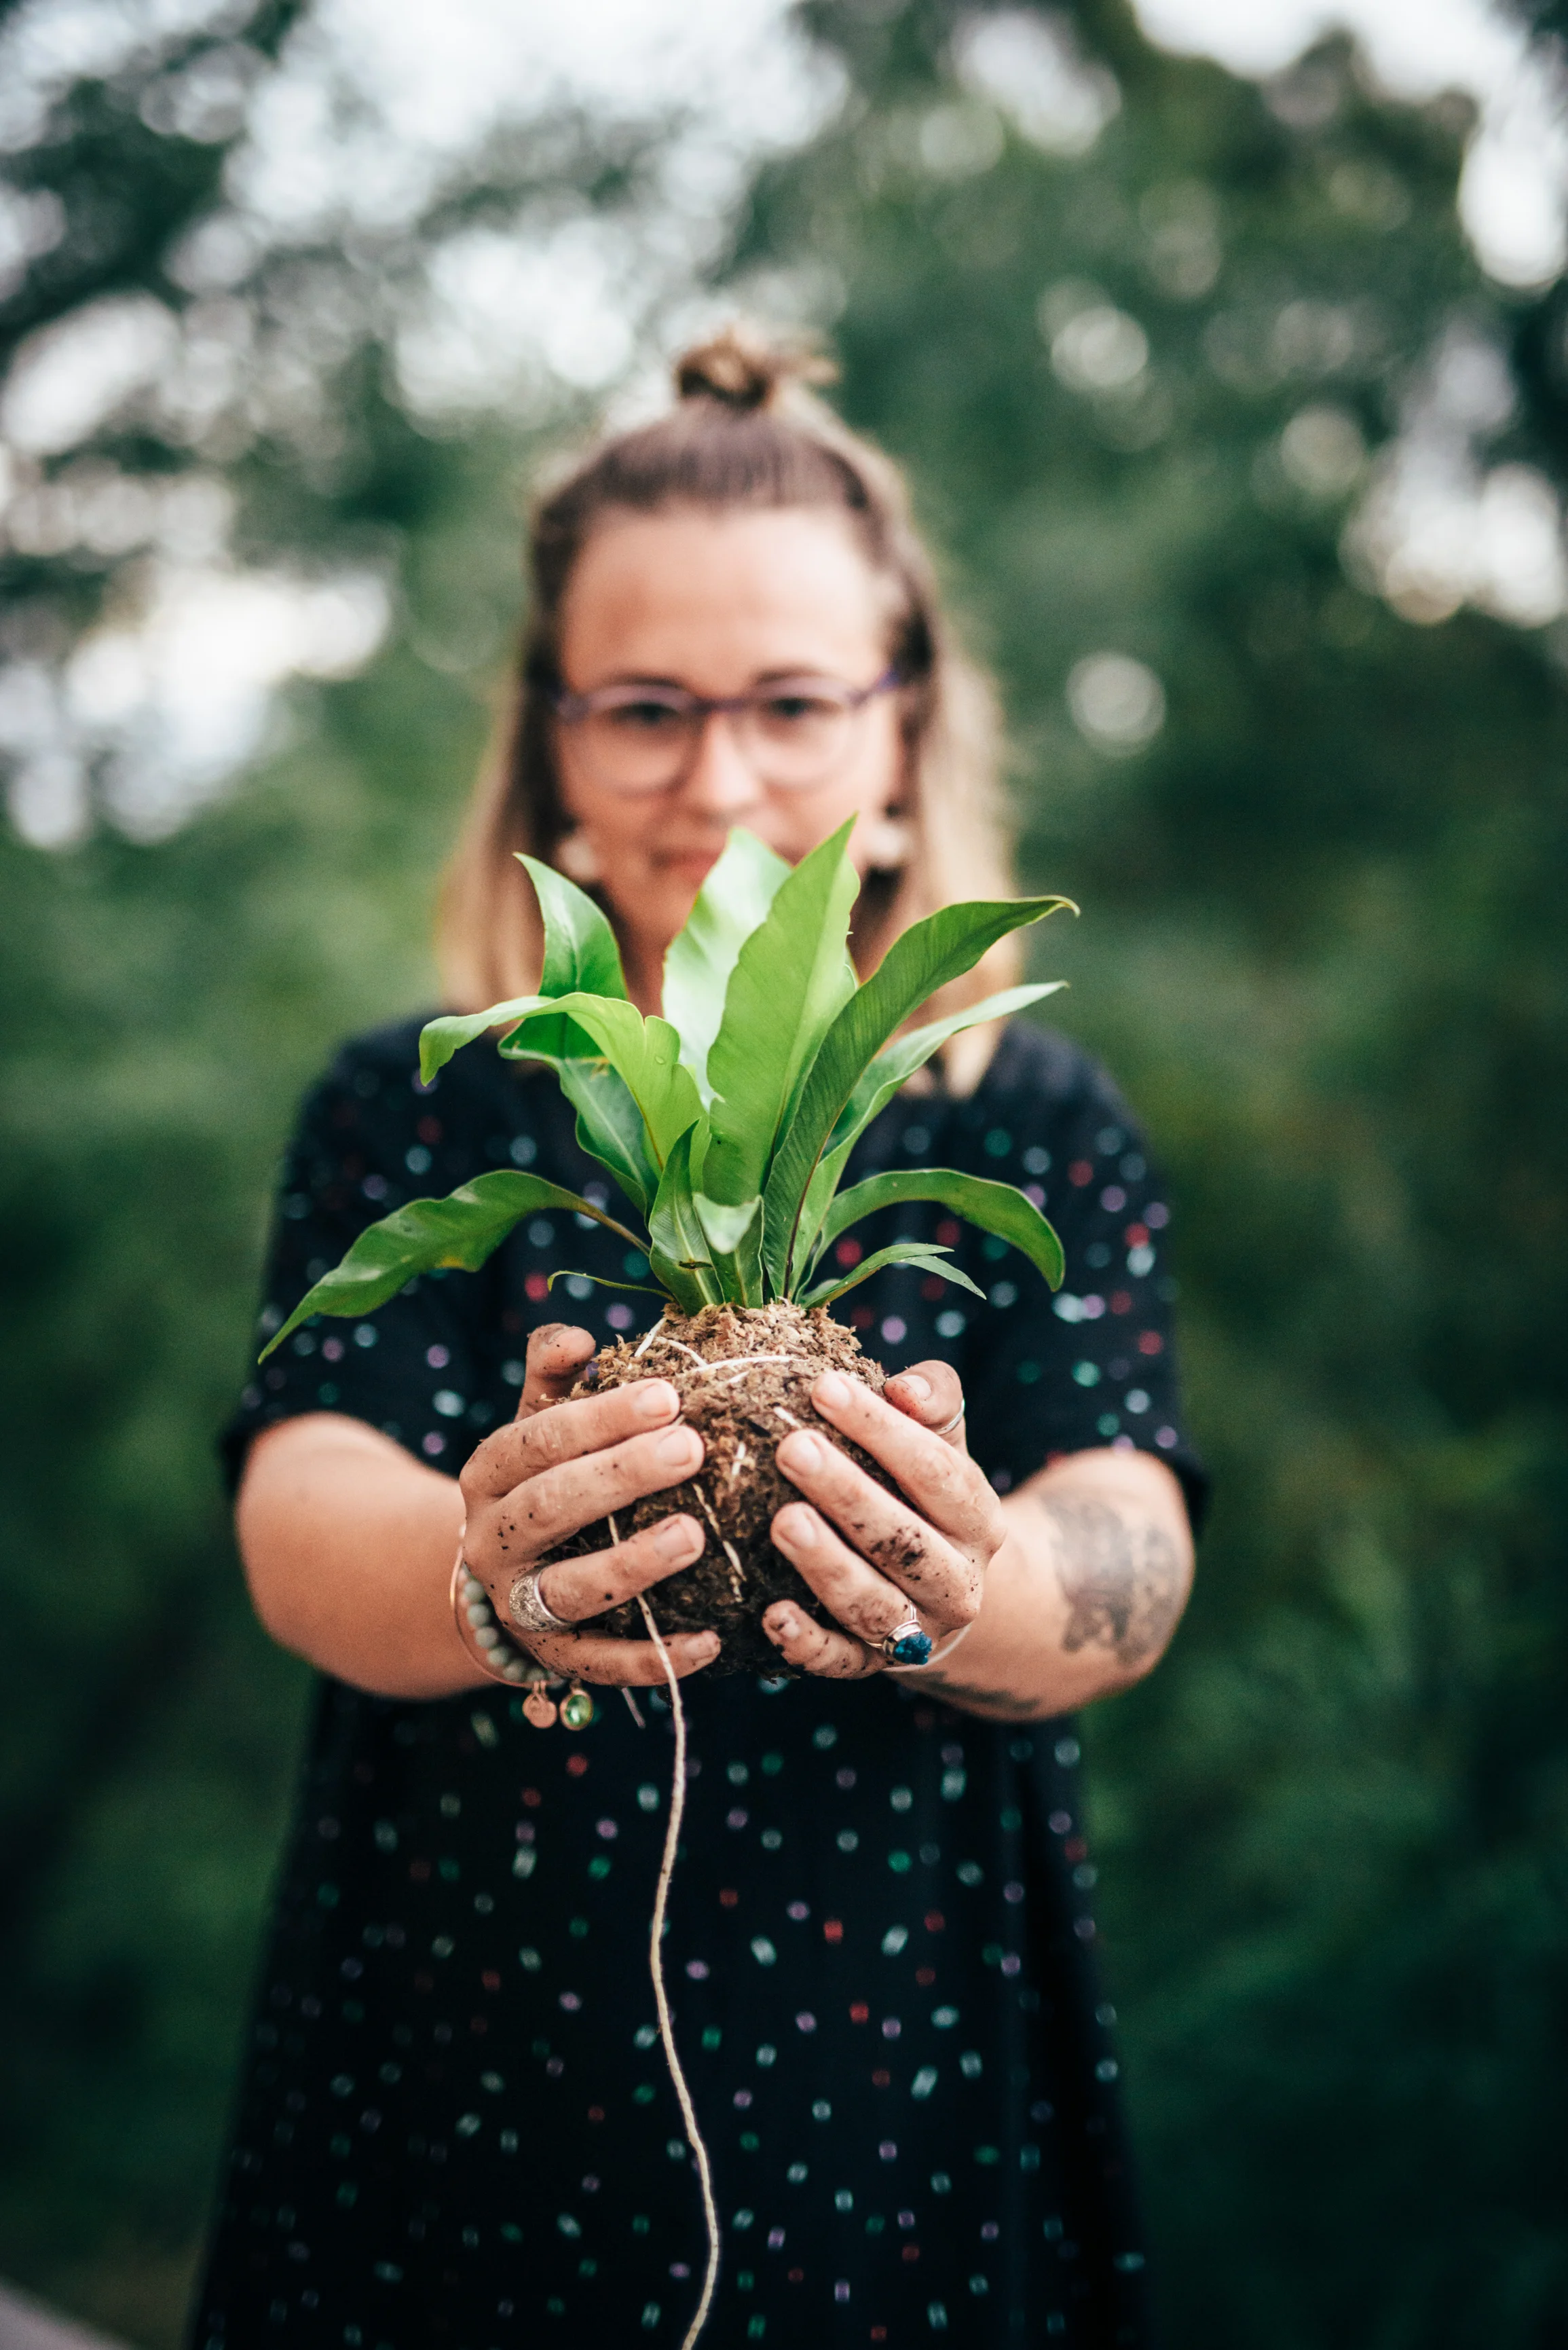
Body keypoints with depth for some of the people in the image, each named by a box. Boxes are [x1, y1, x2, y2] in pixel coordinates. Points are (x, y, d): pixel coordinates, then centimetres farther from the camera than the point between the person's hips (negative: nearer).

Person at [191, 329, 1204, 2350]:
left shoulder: (1040, 1125, 0)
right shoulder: (407, 1116, 0)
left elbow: (1135, 1558, -16)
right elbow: (303, 1530, -17)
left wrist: (960, 1591, -39)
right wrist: (484, 1570, -40)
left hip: (915, 2108, 1)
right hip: (446, 2099, 0)